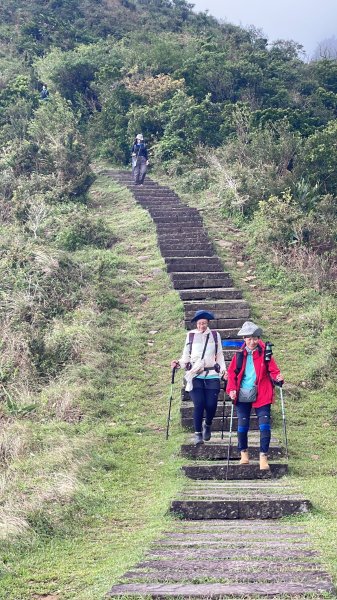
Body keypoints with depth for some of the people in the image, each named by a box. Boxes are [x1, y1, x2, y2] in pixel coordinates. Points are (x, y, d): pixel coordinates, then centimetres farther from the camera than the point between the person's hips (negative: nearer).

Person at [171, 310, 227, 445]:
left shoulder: (215, 335, 9)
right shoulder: (191, 335, 8)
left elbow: (219, 355, 14)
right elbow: (186, 356, 12)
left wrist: (223, 369, 0)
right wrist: (179, 363, -7)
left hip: (212, 375, 1)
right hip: (195, 376, -1)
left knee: (211, 405, -6)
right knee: (199, 404, -13)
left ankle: (207, 425, 26)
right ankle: (198, 433, 2)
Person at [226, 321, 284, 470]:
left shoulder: (265, 353, -2)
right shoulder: (239, 355, 3)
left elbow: (273, 370, -1)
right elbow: (232, 373, 6)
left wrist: (277, 377, -23)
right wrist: (232, 389, -6)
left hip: (261, 395, -2)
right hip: (242, 396, 2)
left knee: (264, 425, -8)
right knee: (242, 426, 8)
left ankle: (263, 456, -3)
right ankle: (243, 453, 27)